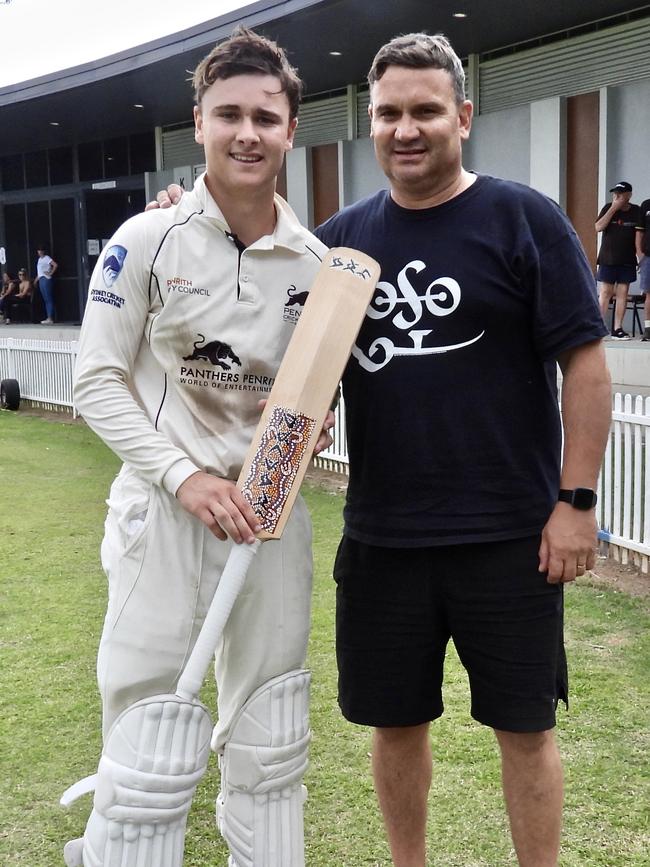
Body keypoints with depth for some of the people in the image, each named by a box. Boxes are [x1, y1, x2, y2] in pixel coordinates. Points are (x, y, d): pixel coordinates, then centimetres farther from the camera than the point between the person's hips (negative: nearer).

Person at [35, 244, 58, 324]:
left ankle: (50, 318, -11)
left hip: (46, 279, -9)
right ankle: (49, 318, 10)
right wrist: (36, 280, 18)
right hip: (41, 280, 9)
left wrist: (51, 273, -14)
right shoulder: (39, 259, 18)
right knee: (45, 299, 8)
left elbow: (55, 265, -20)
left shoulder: (47, 258, -7)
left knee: (49, 299, -9)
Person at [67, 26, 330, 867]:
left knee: (269, 745, 11)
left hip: (268, 508, 3)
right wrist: (185, 477, -15)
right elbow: (97, 381, -6)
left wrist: (316, 425, -6)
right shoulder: (146, 240, -5)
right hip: (163, 508, -3)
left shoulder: (315, 261, 4)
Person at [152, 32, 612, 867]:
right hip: (380, 537, 4)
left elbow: (584, 364, -6)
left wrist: (576, 500, -11)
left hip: (509, 536, -4)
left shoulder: (523, 219, -5)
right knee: (395, 720, 16)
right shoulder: (342, 236, 7)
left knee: (523, 725, 8)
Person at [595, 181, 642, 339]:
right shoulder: (608, 208, 1)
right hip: (608, 259, -1)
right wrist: (613, 208, -15)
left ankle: (617, 329, 5)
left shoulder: (636, 211, 5)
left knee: (622, 293, 1)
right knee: (605, 292, -4)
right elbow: (598, 227, -12)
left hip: (627, 261, 2)